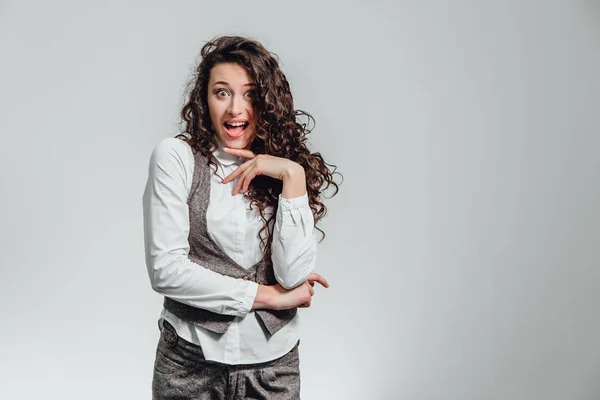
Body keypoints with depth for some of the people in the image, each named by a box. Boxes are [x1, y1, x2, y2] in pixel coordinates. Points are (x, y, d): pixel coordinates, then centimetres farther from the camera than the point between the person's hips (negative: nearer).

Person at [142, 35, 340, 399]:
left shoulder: (292, 169, 0)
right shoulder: (176, 157, -7)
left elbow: (295, 277, -12)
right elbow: (164, 269, -14)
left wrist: (293, 178, -17)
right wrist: (267, 297, -11)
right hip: (191, 362, -2)